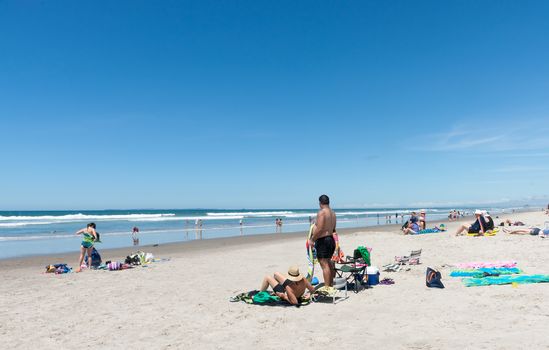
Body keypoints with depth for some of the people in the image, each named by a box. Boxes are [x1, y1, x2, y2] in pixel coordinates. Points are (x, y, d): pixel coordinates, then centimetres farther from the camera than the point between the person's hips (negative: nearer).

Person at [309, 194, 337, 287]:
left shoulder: (321, 212, -16)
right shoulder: (332, 213, 11)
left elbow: (319, 229, -22)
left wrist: (312, 240, -12)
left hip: (322, 240, -9)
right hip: (331, 239, 9)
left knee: (324, 264, -5)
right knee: (328, 262, 21)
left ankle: (327, 287, -2)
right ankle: (331, 284, 31)